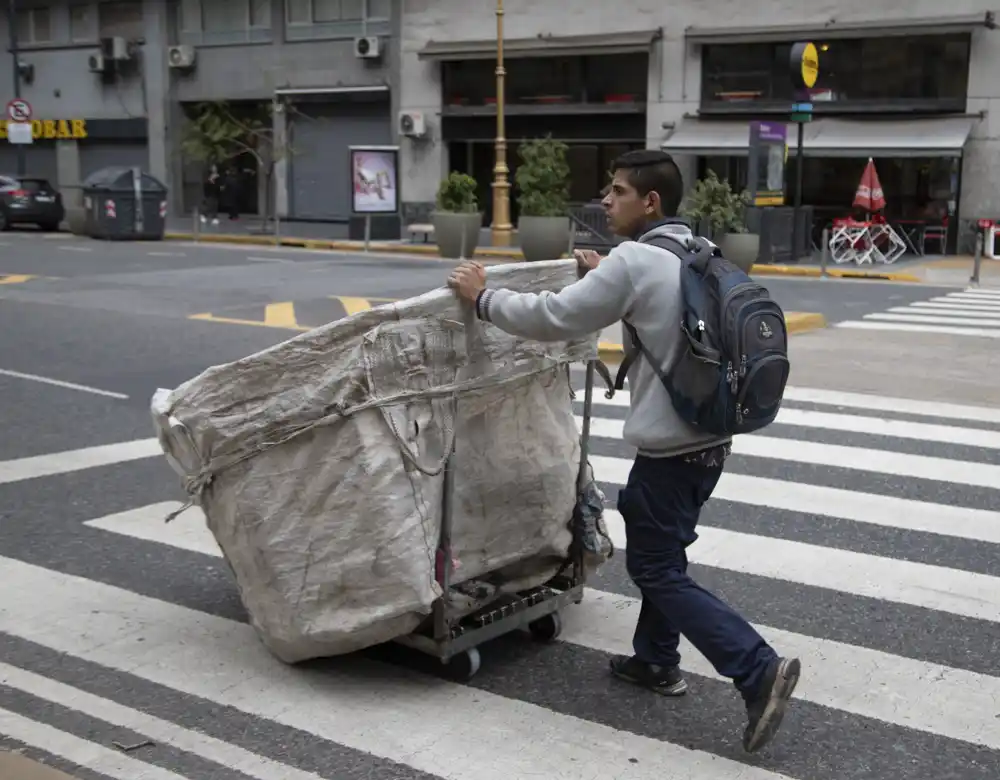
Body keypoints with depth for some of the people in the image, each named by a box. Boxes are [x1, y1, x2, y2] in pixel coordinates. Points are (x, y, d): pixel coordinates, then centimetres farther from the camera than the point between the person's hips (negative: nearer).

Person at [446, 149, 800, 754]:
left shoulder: (635, 261, -17)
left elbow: (552, 318, -15)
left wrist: (483, 298, -2)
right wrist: (606, 277, 25)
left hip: (672, 448, -9)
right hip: (709, 438, 9)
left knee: (660, 571, 0)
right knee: (659, 553, 22)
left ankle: (759, 670, -5)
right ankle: (656, 661, 33)